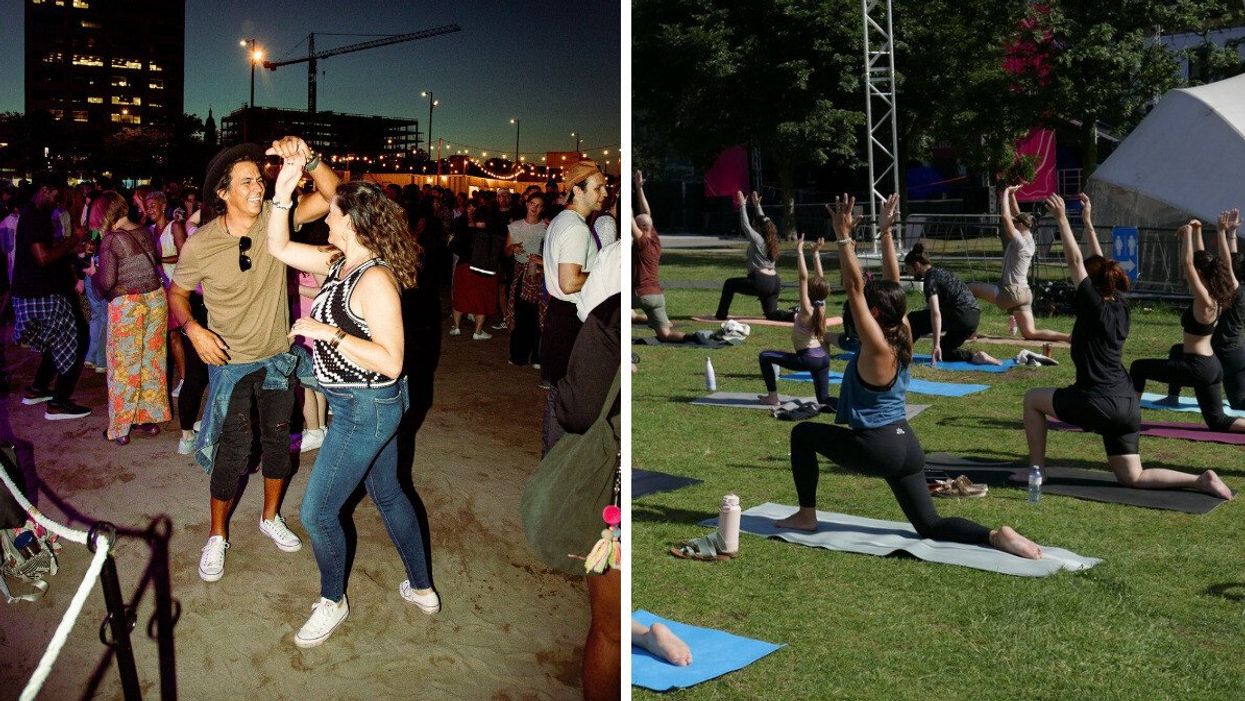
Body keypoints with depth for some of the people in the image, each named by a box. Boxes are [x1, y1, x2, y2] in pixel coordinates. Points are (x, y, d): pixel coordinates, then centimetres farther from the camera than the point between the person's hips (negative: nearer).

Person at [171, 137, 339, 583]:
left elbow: (331, 194, -21)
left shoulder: (276, 218, -13)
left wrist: (306, 159, -38)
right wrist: (192, 328, -20)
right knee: (233, 451, -1)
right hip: (230, 362, -3)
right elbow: (177, 293, -1)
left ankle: (270, 517, 39)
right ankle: (217, 536, 21)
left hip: (278, 357, 3)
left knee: (278, 440, 16)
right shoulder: (200, 245, -17)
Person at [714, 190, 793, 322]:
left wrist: (743, 206, 1)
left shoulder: (757, 239, -7)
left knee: (729, 283, 10)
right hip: (775, 283, 8)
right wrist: (757, 205, 33)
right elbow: (763, 221, 27)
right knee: (771, 314, 13)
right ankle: (794, 315, -12)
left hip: (760, 282, -7)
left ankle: (721, 315, 10)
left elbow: (745, 225, -5)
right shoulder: (771, 240, 14)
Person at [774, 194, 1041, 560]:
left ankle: (806, 515, 16)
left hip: (877, 448, -8)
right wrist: (886, 232, 11)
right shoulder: (903, 336, 3)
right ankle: (996, 535, -10)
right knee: (930, 525, 12)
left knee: (803, 433, 13)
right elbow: (892, 282, 11)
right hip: (907, 445, 8)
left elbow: (854, 287, -21)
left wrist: (844, 237, -21)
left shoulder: (877, 346, -17)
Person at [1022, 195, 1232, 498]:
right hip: (1127, 405, 8)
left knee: (1032, 399, 13)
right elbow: (1098, 262, 18)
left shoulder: (1095, 308, -11)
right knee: (1133, 477, 14)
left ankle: (1037, 469, 13)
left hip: (1099, 403, -8)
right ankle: (1200, 481, -2)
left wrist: (1062, 219, -9)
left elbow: (1075, 261, -11)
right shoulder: (1119, 306, 9)